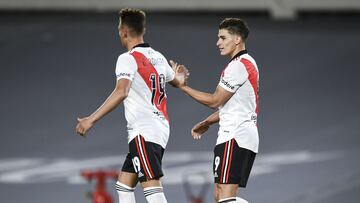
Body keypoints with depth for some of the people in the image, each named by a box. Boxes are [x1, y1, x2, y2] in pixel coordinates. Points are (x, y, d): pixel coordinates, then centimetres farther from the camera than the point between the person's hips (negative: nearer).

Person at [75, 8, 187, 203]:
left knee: (152, 187, -14)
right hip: (160, 129, 9)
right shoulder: (158, 57, 13)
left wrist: (91, 120, -28)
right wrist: (179, 76, 59)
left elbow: (121, 92, -26)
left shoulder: (128, 58, -10)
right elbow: (177, 82, 33)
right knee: (124, 185, 13)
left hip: (144, 131, -9)